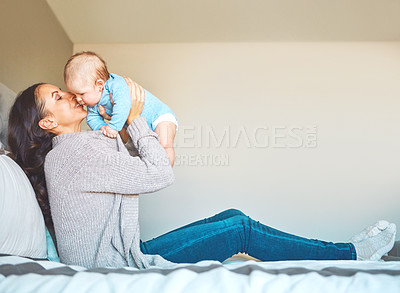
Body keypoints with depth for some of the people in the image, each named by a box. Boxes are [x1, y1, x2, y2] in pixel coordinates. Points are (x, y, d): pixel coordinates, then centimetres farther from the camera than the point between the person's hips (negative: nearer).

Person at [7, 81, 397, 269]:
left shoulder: (64, 153, 13)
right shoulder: (75, 152, -20)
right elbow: (160, 175, -20)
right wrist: (134, 118, -10)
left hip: (125, 256, 10)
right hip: (119, 266, -10)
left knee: (232, 217, 6)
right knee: (241, 229, -9)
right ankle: (349, 254, 4)